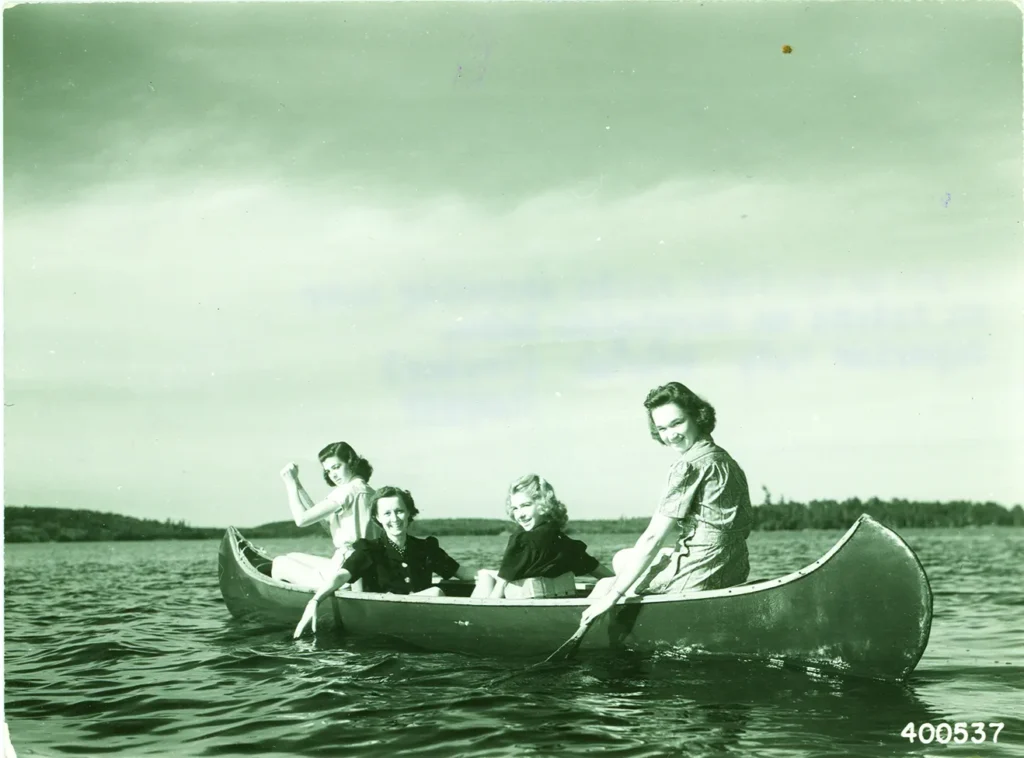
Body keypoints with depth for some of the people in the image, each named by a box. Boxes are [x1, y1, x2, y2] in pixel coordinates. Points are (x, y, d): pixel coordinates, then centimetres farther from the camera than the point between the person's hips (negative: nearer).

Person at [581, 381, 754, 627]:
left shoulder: (689, 466, -17)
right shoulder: (726, 460, 11)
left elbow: (653, 538, -19)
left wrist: (612, 596, -17)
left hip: (699, 578, -10)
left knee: (604, 587, 7)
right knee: (622, 559, 25)